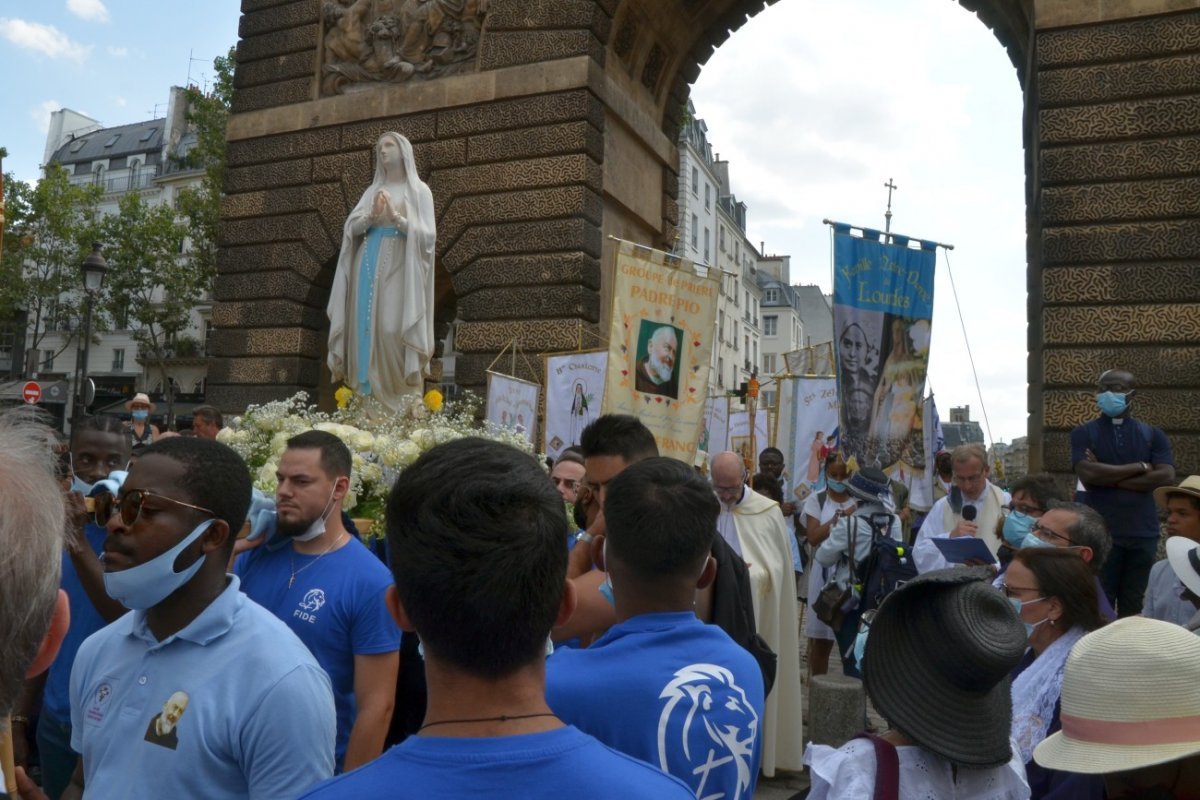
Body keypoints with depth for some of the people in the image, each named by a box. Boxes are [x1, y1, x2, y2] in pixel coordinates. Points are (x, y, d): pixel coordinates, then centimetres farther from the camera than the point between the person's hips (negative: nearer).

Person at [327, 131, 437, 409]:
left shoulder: (418, 190, 6)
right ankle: (367, 394, 1)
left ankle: (400, 398, -8)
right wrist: (372, 216, -11)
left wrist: (396, 218, -17)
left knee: (392, 330, -13)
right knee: (366, 327, -2)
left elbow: (427, 235, -4)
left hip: (397, 267, -4)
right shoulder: (372, 190, 18)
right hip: (368, 263, 5)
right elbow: (350, 227, 8)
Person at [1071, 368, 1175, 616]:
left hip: (1143, 533, 2)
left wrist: (1109, 477, -9)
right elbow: (1088, 474, -13)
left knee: (1134, 605, 9)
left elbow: (1166, 477, -5)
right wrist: (1140, 467, -8)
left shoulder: (1153, 435, 9)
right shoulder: (1084, 433, 3)